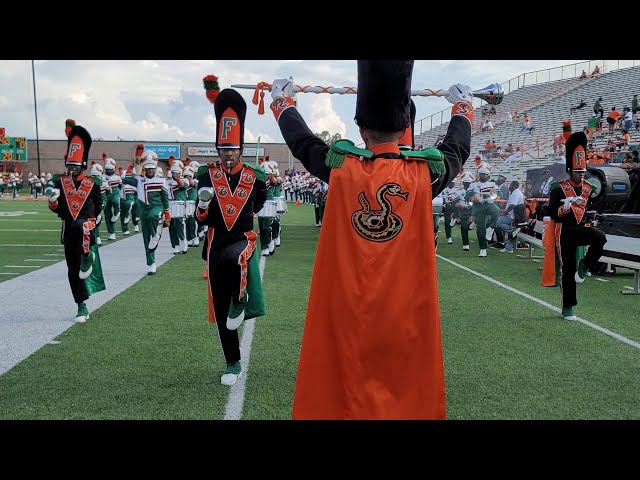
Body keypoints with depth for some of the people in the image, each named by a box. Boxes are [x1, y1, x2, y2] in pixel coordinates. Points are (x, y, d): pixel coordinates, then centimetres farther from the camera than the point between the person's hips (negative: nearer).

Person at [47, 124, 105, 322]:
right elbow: (57, 209, 6)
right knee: (73, 272, 4)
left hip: (86, 226, -3)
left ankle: (88, 257, -18)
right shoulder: (60, 182, 6)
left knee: (80, 226, -43)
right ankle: (82, 307, 14)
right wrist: (52, 200, -13)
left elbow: (98, 205, 16)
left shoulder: (92, 183, 1)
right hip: (68, 231, 3)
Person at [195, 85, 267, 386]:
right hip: (216, 244, 2)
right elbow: (201, 219, -4)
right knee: (221, 310, 3)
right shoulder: (208, 175, -2)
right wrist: (203, 202, -22)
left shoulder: (254, 177, -2)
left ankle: (240, 303, -10)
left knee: (233, 258, -40)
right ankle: (233, 365, 18)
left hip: (243, 240, -1)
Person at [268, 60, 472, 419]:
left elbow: (301, 140, 11)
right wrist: (463, 106, 34)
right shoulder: (424, 173, -8)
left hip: (346, 310, 0)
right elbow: (458, 147, 14)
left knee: (347, 392, 12)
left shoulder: (341, 168, -8)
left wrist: (282, 100, 31)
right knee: (407, 390, 13)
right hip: (408, 309, 0)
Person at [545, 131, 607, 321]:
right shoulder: (559, 189, -6)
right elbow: (552, 213, -11)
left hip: (582, 228, 4)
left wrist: (589, 224, 14)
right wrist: (567, 204, -24)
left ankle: (584, 265, -6)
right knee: (567, 270, 0)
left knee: (600, 238, -31)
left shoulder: (588, 188, 9)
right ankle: (567, 308, 11)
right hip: (565, 232, -4)